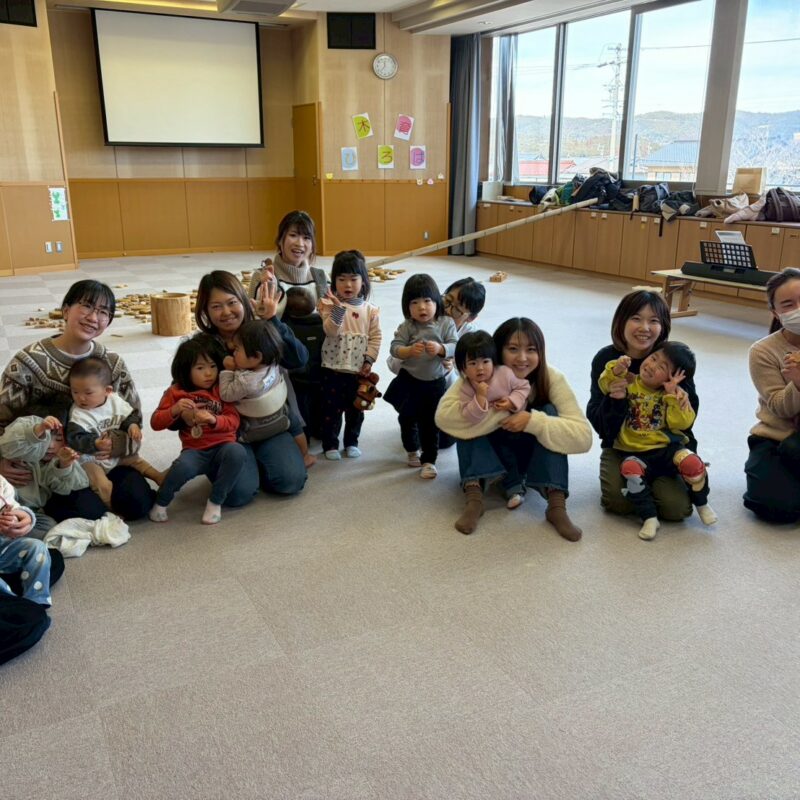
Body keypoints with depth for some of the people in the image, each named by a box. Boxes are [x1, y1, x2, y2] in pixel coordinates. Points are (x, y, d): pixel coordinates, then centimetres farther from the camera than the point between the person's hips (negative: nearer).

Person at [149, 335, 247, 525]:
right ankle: (161, 502, -5)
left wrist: (213, 419, -23)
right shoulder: (176, 392, 6)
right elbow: (155, 423, 6)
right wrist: (175, 410, -14)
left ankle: (215, 502, -16)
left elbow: (234, 421, -2)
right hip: (195, 450, -1)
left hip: (222, 446, 1)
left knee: (237, 452, -35)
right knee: (183, 466, -37)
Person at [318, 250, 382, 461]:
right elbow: (330, 331, -21)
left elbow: (375, 337, 2)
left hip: (359, 369, 3)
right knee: (331, 408, 6)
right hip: (333, 368, -2)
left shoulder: (370, 310, 0)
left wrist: (369, 360, -6)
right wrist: (338, 309, -33)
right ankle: (330, 445, 20)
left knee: (355, 409, 14)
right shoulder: (331, 304, -8)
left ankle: (351, 442, 31)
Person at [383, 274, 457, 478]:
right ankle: (412, 450, 40)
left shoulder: (446, 324, -8)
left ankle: (429, 460, 17)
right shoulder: (407, 327, -9)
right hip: (409, 381, 1)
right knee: (407, 418, 16)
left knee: (431, 423, 5)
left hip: (435, 383, -1)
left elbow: (455, 346, -13)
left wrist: (440, 349, -31)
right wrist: (410, 350, -33)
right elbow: (394, 348, -14)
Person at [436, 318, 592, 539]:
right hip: (484, 455, 0)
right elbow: (443, 415, -33)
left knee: (549, 413, -25)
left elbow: (583, 437, -29)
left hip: (532, 457, 0)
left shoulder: (551, 379, -21)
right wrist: (498, 412, -39)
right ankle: (473, 495, -33)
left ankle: (557, 504, -28)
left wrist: (533, 421, -40)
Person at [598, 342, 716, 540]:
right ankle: (649, 517, -21)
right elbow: (605, 385, -7)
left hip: (667, 449, 1)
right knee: (630, 470, -34)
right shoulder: (629, 382, 4)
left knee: (691, 463, -28)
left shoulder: (676, 394, 3)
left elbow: (682, 422, -10)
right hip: (635, 452, 0)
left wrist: (672, 394, -14)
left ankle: (701, 503, 4)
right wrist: (616, 370, -23)